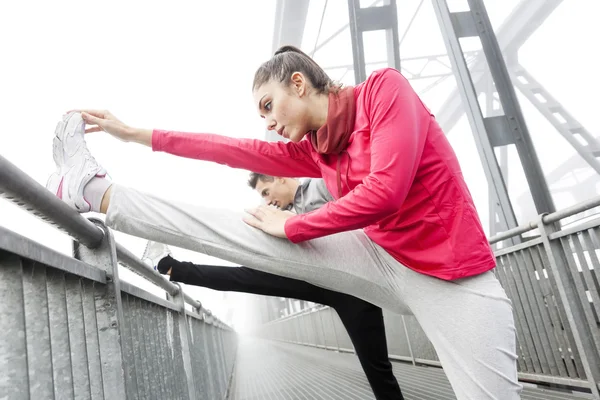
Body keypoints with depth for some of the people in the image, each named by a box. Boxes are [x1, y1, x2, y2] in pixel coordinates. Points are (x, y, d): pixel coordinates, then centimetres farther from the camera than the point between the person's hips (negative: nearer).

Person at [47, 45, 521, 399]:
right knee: (234, 231, -4)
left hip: (453, 277, -3)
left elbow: (384, 191, -23)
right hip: (383, 258, 4)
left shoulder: (383, 87, -11)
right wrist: (136, 134, 15)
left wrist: (292, 226, -11)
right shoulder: (312, 150, 7)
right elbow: (236, 150, 11)